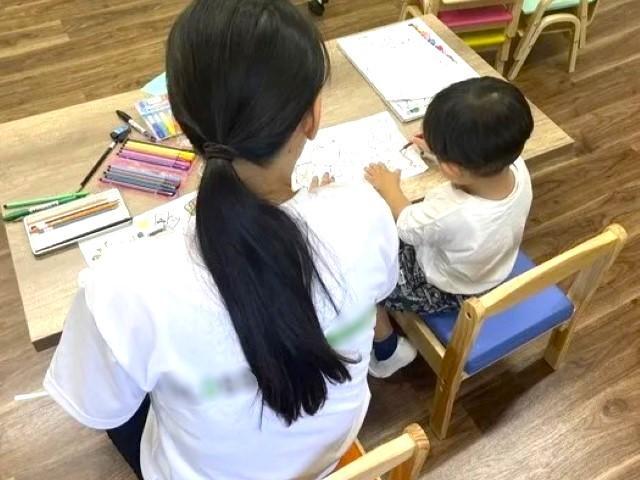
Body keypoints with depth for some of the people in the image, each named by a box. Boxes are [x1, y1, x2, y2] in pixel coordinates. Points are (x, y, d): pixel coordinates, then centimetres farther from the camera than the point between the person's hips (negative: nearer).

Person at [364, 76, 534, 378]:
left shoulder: (449, 216, -44)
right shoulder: (517, 168, -27)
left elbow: (405, 224, -19)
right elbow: (480, 165, 1)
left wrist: (389, 187, -3)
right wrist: (443, 149, 9)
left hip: (446, 293, -7)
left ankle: (387, 351, 26)